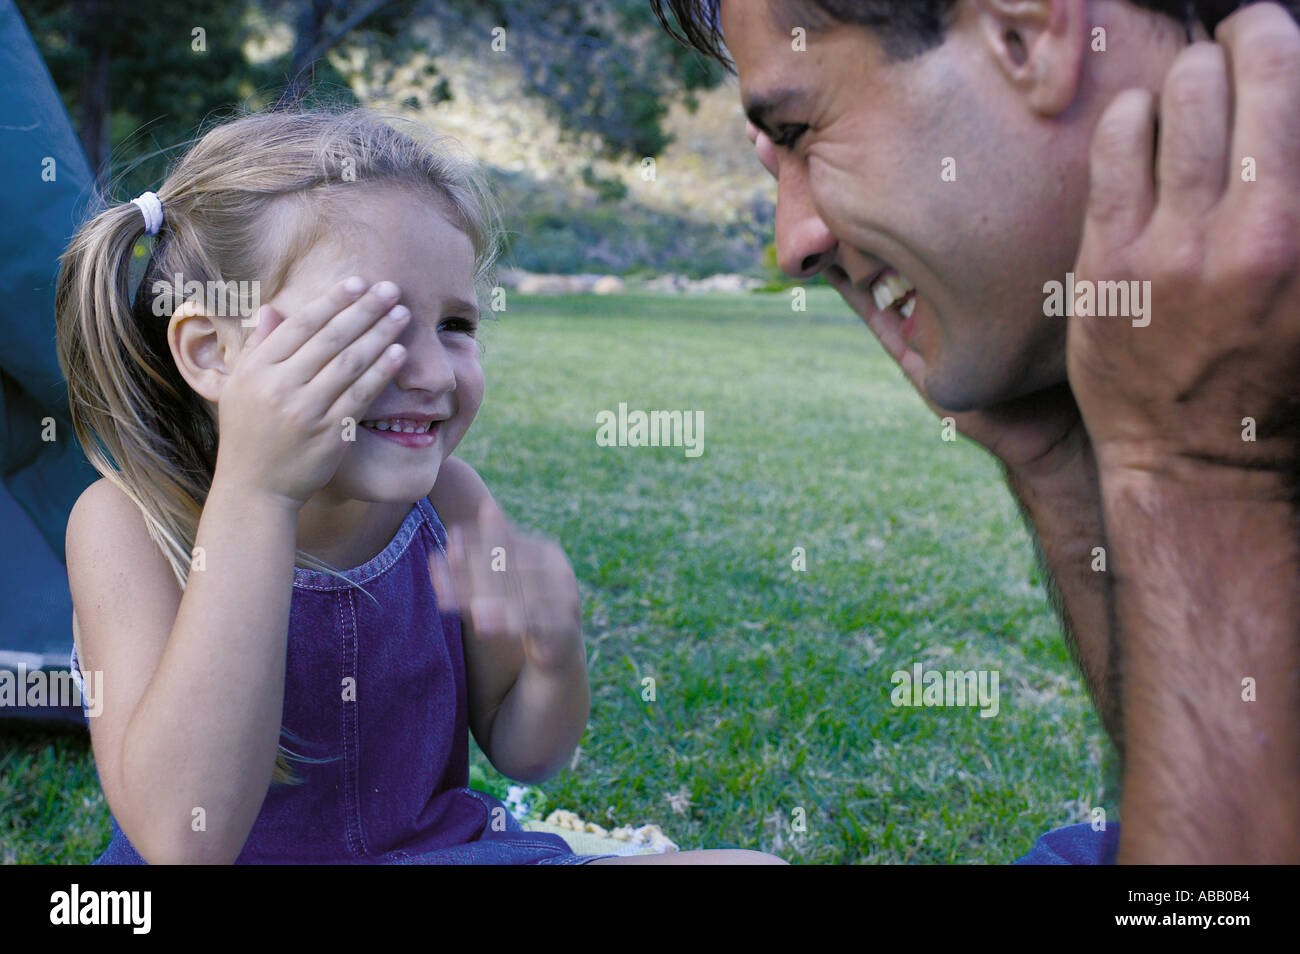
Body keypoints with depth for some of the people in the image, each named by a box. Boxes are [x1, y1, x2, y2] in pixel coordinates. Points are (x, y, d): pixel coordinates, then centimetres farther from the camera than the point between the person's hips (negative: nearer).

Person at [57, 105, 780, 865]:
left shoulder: (448, 499, -8)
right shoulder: (131, 524, -18)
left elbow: (523, 754, 2)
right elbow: (187, 837, -29)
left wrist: (555, 655, -22)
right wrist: (254, 496, -33)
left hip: (440, 842, 3)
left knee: (753, 861, -10)